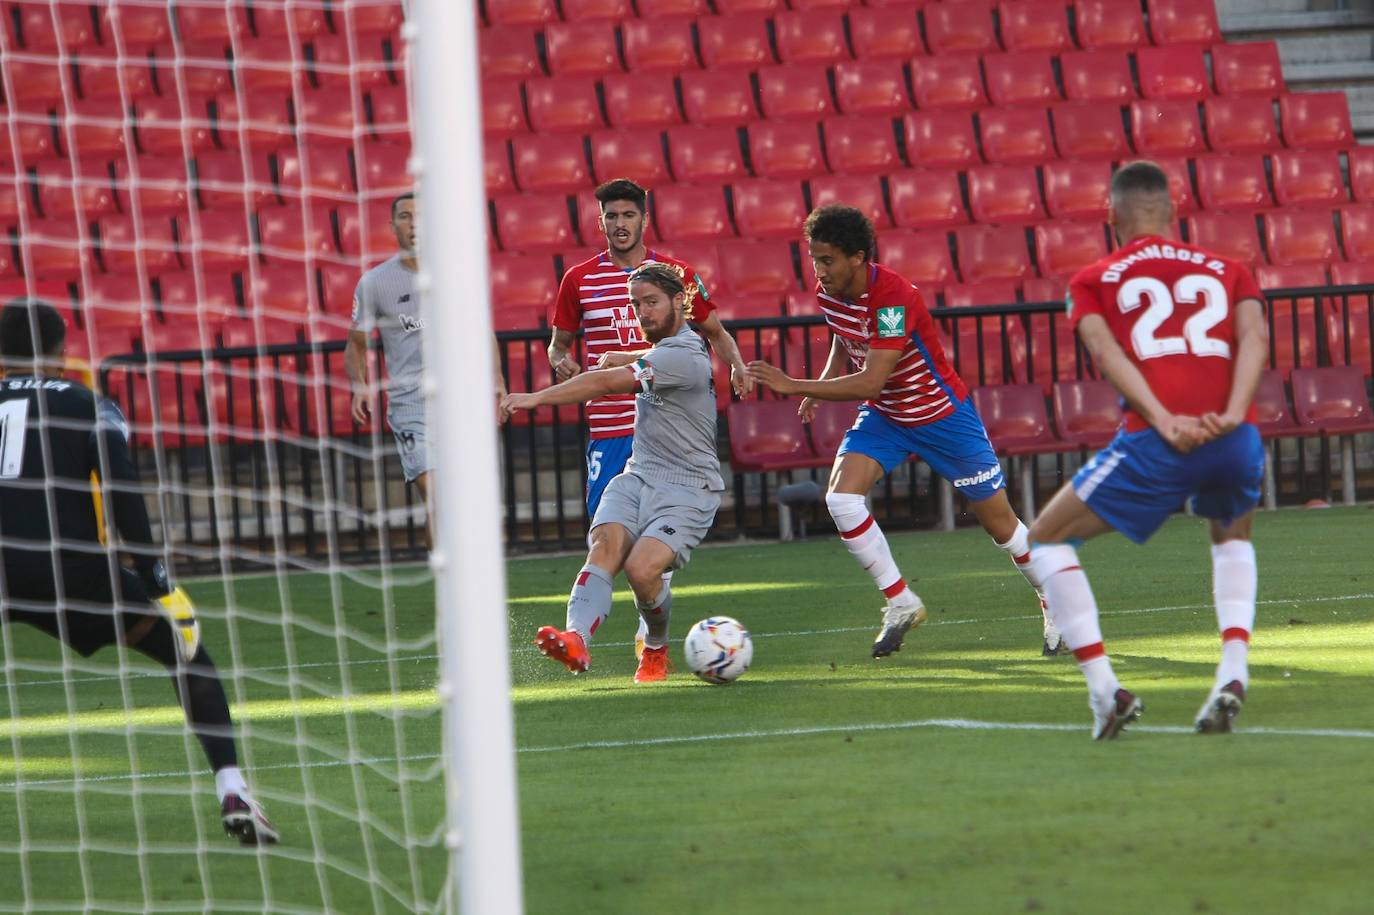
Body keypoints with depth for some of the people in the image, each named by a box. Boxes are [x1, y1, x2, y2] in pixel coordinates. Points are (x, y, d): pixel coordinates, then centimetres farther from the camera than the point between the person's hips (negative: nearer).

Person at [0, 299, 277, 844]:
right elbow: (122, 494, -1)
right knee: (189, 658, 11)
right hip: (69, 566, -1)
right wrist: (157, 584, -2)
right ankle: (232, 793, -2)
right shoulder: (89, 409, 11)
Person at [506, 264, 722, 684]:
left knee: (642, 568, -26)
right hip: (638, 476, 8)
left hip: (686, 489, -8)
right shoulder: (665, 348, 16)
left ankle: (656, 649, 6)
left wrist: (537, 397, -23)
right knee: (604, 547, -22)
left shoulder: (682, 356, -16)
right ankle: (576, 639, -45)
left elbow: (606, 382, -21)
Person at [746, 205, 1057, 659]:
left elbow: (869, 383, -38)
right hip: (883, 417, 6)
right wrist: (822, 384, 1)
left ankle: (1055, 602, 29)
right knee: (841, 496, -19)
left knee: (1000, 523, 4)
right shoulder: (828, 292, -9)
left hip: (942, 416, -6)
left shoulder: (892, 298, -33)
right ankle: (901, 603, -6)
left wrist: (794, 385, -39)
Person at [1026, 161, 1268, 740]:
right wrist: (1232, 414, -8)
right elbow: (1254, 335, 4)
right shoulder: (1225, 271, 23)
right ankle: (1233, 673, 12)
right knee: (1232, 536, 35)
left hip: (1155, 443, -3)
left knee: (1047, 541, 17)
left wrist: (1163, 421, -12)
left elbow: (1105, 349, -2)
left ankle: (1105, 691, 2)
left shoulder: (1093, 280, 17)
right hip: (1236, 440, 3)